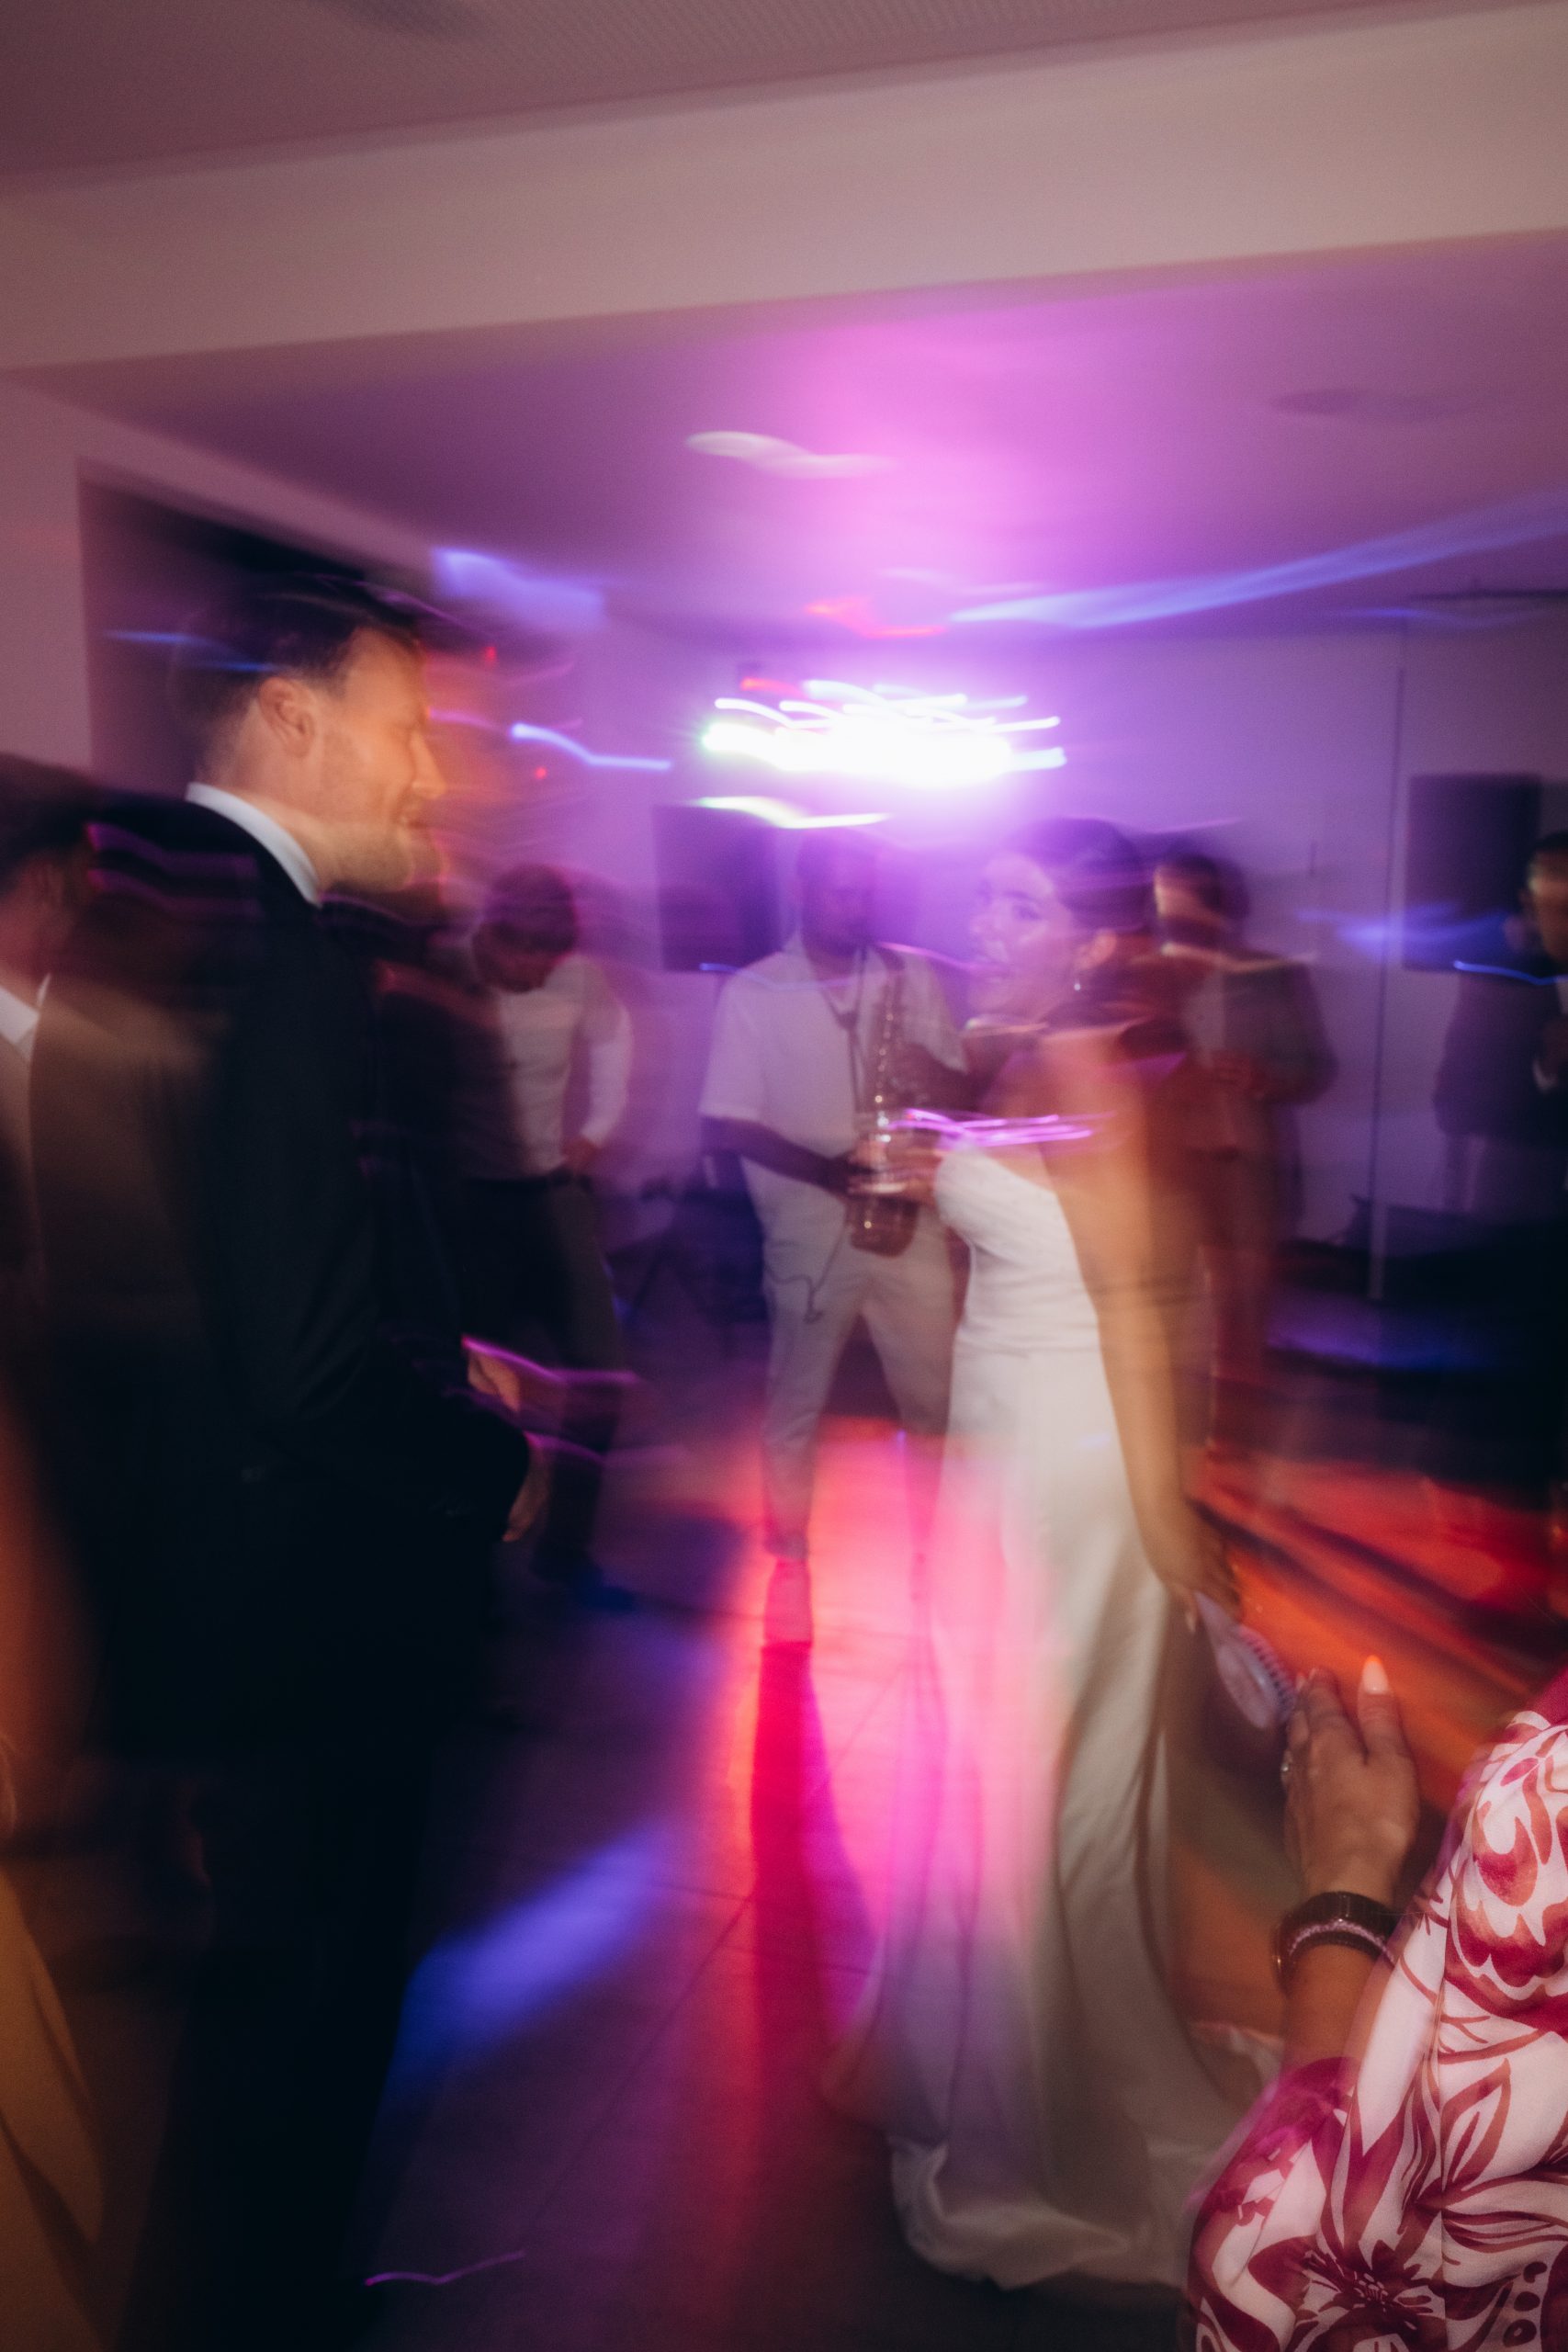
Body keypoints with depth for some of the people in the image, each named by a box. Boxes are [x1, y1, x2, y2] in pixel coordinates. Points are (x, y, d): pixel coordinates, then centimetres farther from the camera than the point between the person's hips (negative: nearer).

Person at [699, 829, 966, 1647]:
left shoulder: (913, 976, 5)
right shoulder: (752, 991, -3)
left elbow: (962, 1091, 8)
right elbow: (724, 1125, -7)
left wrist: (930, 1075, -17)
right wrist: (827, 1168, -20)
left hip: (912, 1223, 3)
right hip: (809, 1231, -2)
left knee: (938, 1400, 9)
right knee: (796, 1405, 8)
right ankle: (788, 1561, 24)